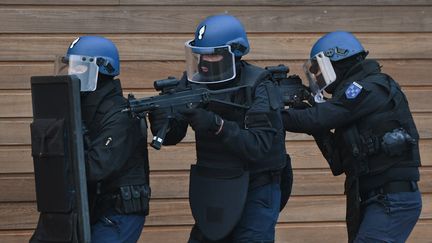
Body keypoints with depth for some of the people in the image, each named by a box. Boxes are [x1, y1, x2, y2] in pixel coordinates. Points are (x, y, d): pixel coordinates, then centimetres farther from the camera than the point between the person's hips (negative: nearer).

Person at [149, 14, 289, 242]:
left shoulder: (258, 88, -18)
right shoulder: (194, 82, -3)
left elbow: (259, 146, -27)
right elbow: (171, 136, -3)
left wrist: (217, 125, -37)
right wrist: (159, 116, -25)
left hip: (255, 190, -6)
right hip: (212, 190, 6)